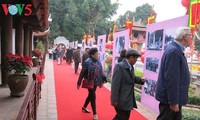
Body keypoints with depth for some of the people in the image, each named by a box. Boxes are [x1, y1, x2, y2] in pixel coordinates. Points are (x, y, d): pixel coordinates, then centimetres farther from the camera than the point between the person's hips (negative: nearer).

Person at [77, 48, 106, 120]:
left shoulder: (98, 62, 0)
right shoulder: (88, 62, -19)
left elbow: (100, 72, 8)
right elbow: (82, 73, -15)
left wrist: (102, 81, 11)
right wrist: (79, 83, -12)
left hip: (95, 82, 7)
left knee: (90, 95, 21)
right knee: (93, 97, -1)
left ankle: (84, 107, 43)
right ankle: (95, 114, 12)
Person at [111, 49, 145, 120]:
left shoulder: (130, 67, 9)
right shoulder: (119, 66, -19)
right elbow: (115, 84, -23)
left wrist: (140, 79, 2)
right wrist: (114, 100, -24)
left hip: (128, 99, 9)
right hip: (121, 100, -9)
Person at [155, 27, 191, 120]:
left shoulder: (177, 49, 9)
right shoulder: (174, 51, -23)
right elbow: (171, 78, -26)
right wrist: (173, 101, -23)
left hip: (175, 96, 10)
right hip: (170, 98, -10)